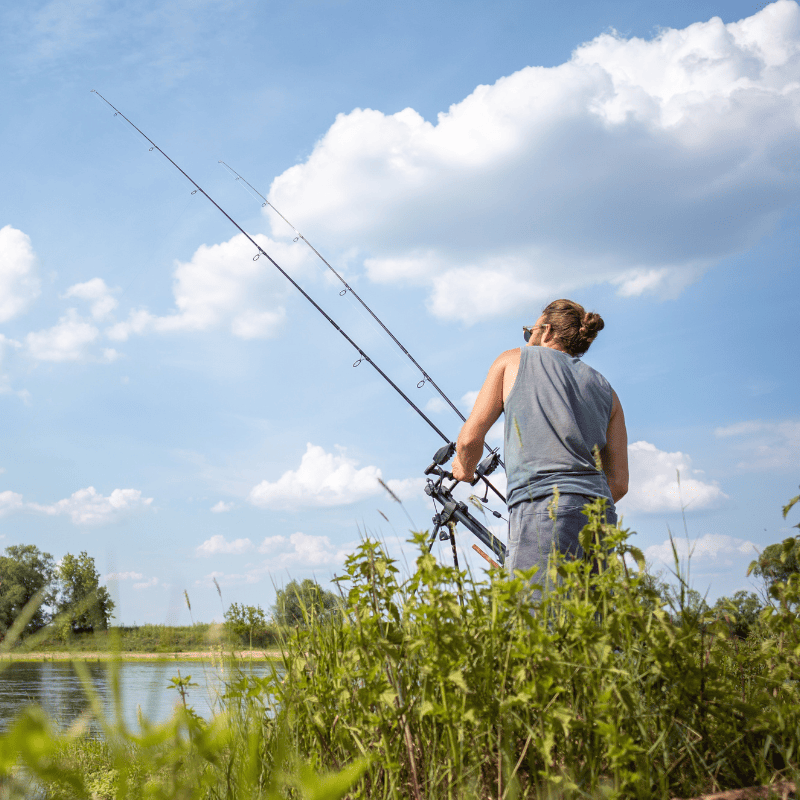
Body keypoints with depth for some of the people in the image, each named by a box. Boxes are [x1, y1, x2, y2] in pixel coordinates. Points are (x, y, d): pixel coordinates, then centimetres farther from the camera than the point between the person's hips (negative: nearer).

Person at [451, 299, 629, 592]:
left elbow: (470, 439, 10)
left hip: (543, 513, -5)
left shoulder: (514, 360, 15)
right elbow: (619, 483, 16)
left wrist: (465, 468, 31)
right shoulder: (605, 389, 24)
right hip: (599, 520, 5)